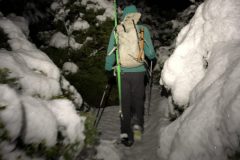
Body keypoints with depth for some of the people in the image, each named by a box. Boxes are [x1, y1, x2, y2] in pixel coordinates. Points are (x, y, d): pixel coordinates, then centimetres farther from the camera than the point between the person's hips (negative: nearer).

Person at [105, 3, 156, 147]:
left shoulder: (116, 30, 0)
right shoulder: (143, 29, -3)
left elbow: (110, 52, 3)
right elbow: (150, 53, -2)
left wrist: (109, 70, 14)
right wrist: (153, 57, 21)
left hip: (122, 72, 1)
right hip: (139, 71, -1)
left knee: (125, 102, 11)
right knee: (138, 100, 19)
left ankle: (125, 133, 12)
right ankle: (137, 124, 6)